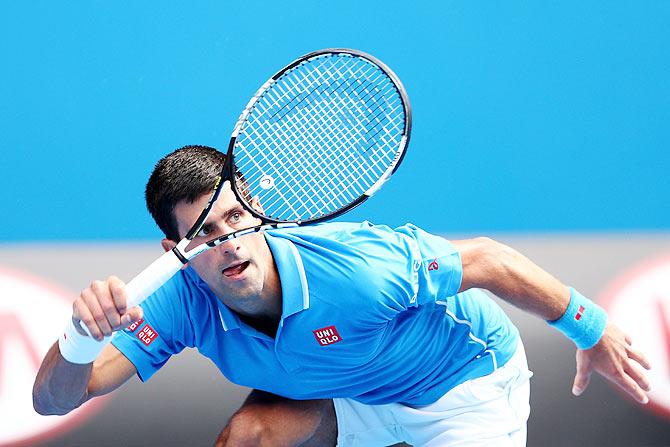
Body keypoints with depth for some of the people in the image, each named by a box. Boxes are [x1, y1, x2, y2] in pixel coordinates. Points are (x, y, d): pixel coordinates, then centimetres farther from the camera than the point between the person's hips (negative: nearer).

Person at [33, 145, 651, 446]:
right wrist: (81, 334, -52)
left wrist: (593, 331, -11)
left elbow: (487, 260, -22)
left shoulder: (355, 269, -38)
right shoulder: (186, 303, -23)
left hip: (471, 378, -4)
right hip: (357, 395, 5)